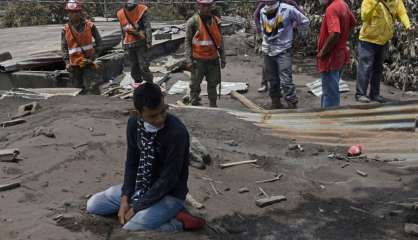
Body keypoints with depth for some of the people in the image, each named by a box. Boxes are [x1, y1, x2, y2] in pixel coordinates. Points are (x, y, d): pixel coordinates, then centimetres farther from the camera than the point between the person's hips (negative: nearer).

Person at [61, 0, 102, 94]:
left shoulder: (89, 25, -2)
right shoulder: (66, 29, 2)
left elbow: (98, 40, 9)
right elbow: (64, 47, 5)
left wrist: (95, 52, -2)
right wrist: (67, 62, -5)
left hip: (88, 62, -2)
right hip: (74, 64, 2)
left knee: (93, 87, -9)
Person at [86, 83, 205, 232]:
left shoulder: (176, 132, -28)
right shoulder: (134, 124, -7)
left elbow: (169, 179, -24)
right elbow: (131, 163, 3)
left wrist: (136, 207, -19)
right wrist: (125, 198, -8)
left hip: (169, 194, -7)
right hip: (141, 187, 7)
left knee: (129, 230, -26)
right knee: (93, 205, 4)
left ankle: (178, 222, -7)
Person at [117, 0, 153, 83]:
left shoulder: (142, 10, -6)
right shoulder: (121, 13, 8)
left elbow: (147, 27, -12)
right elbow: (123, 30, 16)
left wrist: (148, 42, -20)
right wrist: (124, 44, 15)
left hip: (141, 43, -5)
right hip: (129, 45, 5)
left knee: (144, 67, -7)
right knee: (134, 68, 12)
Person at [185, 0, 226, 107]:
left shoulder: (216, 21, 7)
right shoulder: (193, 21, -7)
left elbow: (220, 40, 13)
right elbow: (187, 42, -6)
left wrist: (222, 58, 10)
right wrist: (189, 60, -13)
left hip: (213, 59, 4)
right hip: (198, 60, -4)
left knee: (213, 84, 14)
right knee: (195, 85, 3)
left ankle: (213, 105, 26)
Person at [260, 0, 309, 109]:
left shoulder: (288, 9, -13)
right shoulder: (262, 12, 4)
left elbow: (304, 21, -2)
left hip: (283, 51, -5)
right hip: (268, 51, 6)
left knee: (286, 81, -10)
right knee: (272, 80, 14)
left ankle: (292, 106, -2)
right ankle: (276, 103, 27)